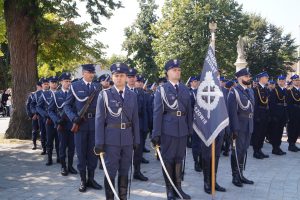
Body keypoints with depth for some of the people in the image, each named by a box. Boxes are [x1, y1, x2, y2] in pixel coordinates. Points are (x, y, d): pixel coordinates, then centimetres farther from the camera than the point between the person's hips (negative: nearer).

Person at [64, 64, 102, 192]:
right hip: (80, 123, -2)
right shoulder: (75, 86, 0)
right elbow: (67, 105, 0)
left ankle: (91, 179, 21)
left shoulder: (97, 86, 8)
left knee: (93, 152, 8)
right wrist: (73, 118, -15)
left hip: (94, 123, 3)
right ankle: (83, 180, 16)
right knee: (81, 153, 5)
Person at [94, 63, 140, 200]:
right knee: (110, 172, 3)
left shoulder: (133, 95, 8)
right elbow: (99, 120, -4)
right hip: (111, 139, -3)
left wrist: (136, 140, 6)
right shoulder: (104, 94, -1)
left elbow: (135, 119, 9)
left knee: (124, 172, 12)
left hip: (128, 139, 3)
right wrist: (99, 143, -9)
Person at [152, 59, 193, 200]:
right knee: (168, 159, 4)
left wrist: (190, 129, 7)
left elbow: (189, 110, 12)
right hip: (168, 129, -4)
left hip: (182, 129, 4)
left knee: (179, 158, 11)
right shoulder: (161, 89, -2)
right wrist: (156, 134, -10)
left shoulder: (185, 89, 11)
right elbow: (157, 112, -6)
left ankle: (178, 188, 23)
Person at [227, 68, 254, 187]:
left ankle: (241, 175, 24)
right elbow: (232, 112, -15)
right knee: (237, 151, 1)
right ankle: (236, 177, 12)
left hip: (249, 126, 7)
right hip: (239, 126, -7)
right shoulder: (234, 92, -10)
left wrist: (252, 125, 11)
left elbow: (252, 108, 17)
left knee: (244, 150, 13)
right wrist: (234, 129, -19)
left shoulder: (250, 91, 13)